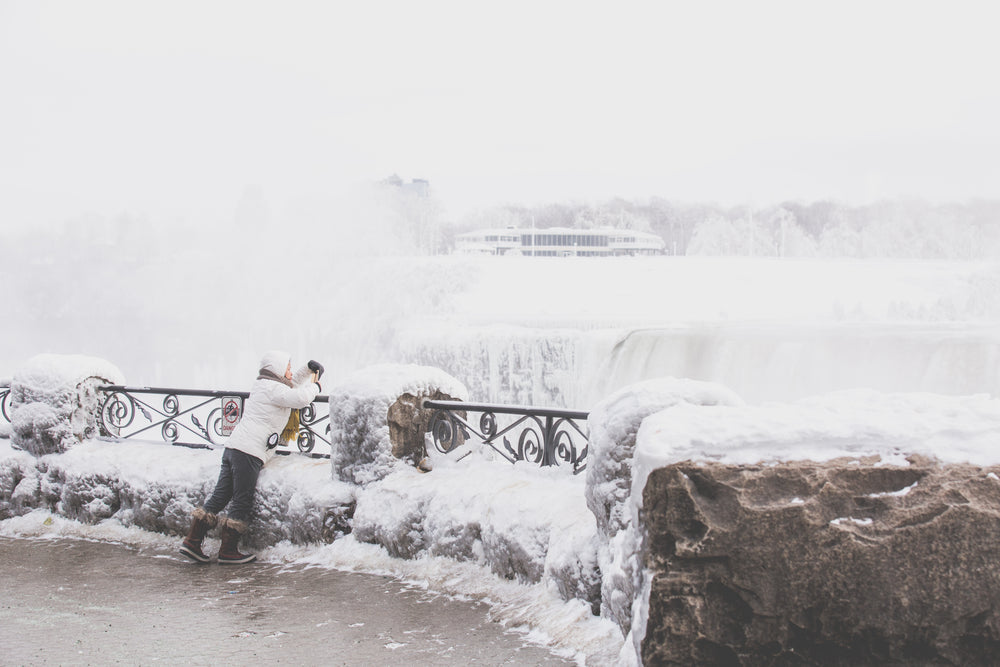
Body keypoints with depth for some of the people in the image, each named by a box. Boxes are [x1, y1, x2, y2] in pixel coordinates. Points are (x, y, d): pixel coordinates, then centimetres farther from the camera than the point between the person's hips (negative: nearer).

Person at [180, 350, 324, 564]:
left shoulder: (262, 384, 23)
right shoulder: (273, 388, -7)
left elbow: (291, 384, 39)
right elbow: (301, 398, -21)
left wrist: (309, 369, 27)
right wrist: (315, 386, -1)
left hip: (233, 448, 9)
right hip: (249, 452, -9)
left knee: (220, 496, 8)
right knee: (242, 502, -2)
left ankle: (192, 541, 6)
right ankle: (228, 550, 1)